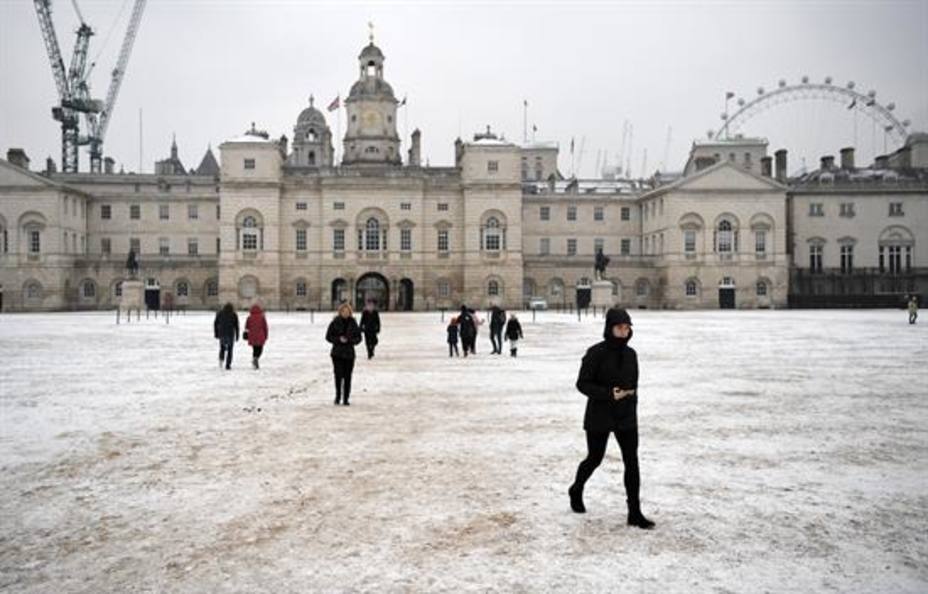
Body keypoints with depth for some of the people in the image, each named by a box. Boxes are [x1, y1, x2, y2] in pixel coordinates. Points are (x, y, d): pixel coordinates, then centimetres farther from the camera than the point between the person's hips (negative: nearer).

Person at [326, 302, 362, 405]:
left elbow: (358, 338, 7)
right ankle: (338, 396, 8)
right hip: (337, 353, -2)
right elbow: (328, 336, 1)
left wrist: (350, 340, -12)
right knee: (338, 375, -12)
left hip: (349, 353, 2)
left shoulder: (353, 323, 4)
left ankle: (346, 399, 12)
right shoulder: (335, 322, -1)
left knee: (347, 376, 3)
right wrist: (338, 339, -15)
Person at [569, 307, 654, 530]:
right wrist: (609, 394, -23)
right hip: (599, 417, -4)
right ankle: (576, 491, 39)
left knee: (632, 462, -1)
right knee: (594, 459, 11)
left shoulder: (630, 354, 3)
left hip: (626, 417, 4)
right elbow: (583, 384, -13)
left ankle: (635, 512, 7)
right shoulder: (596, 353, -14)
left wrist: (632, 408, 13)